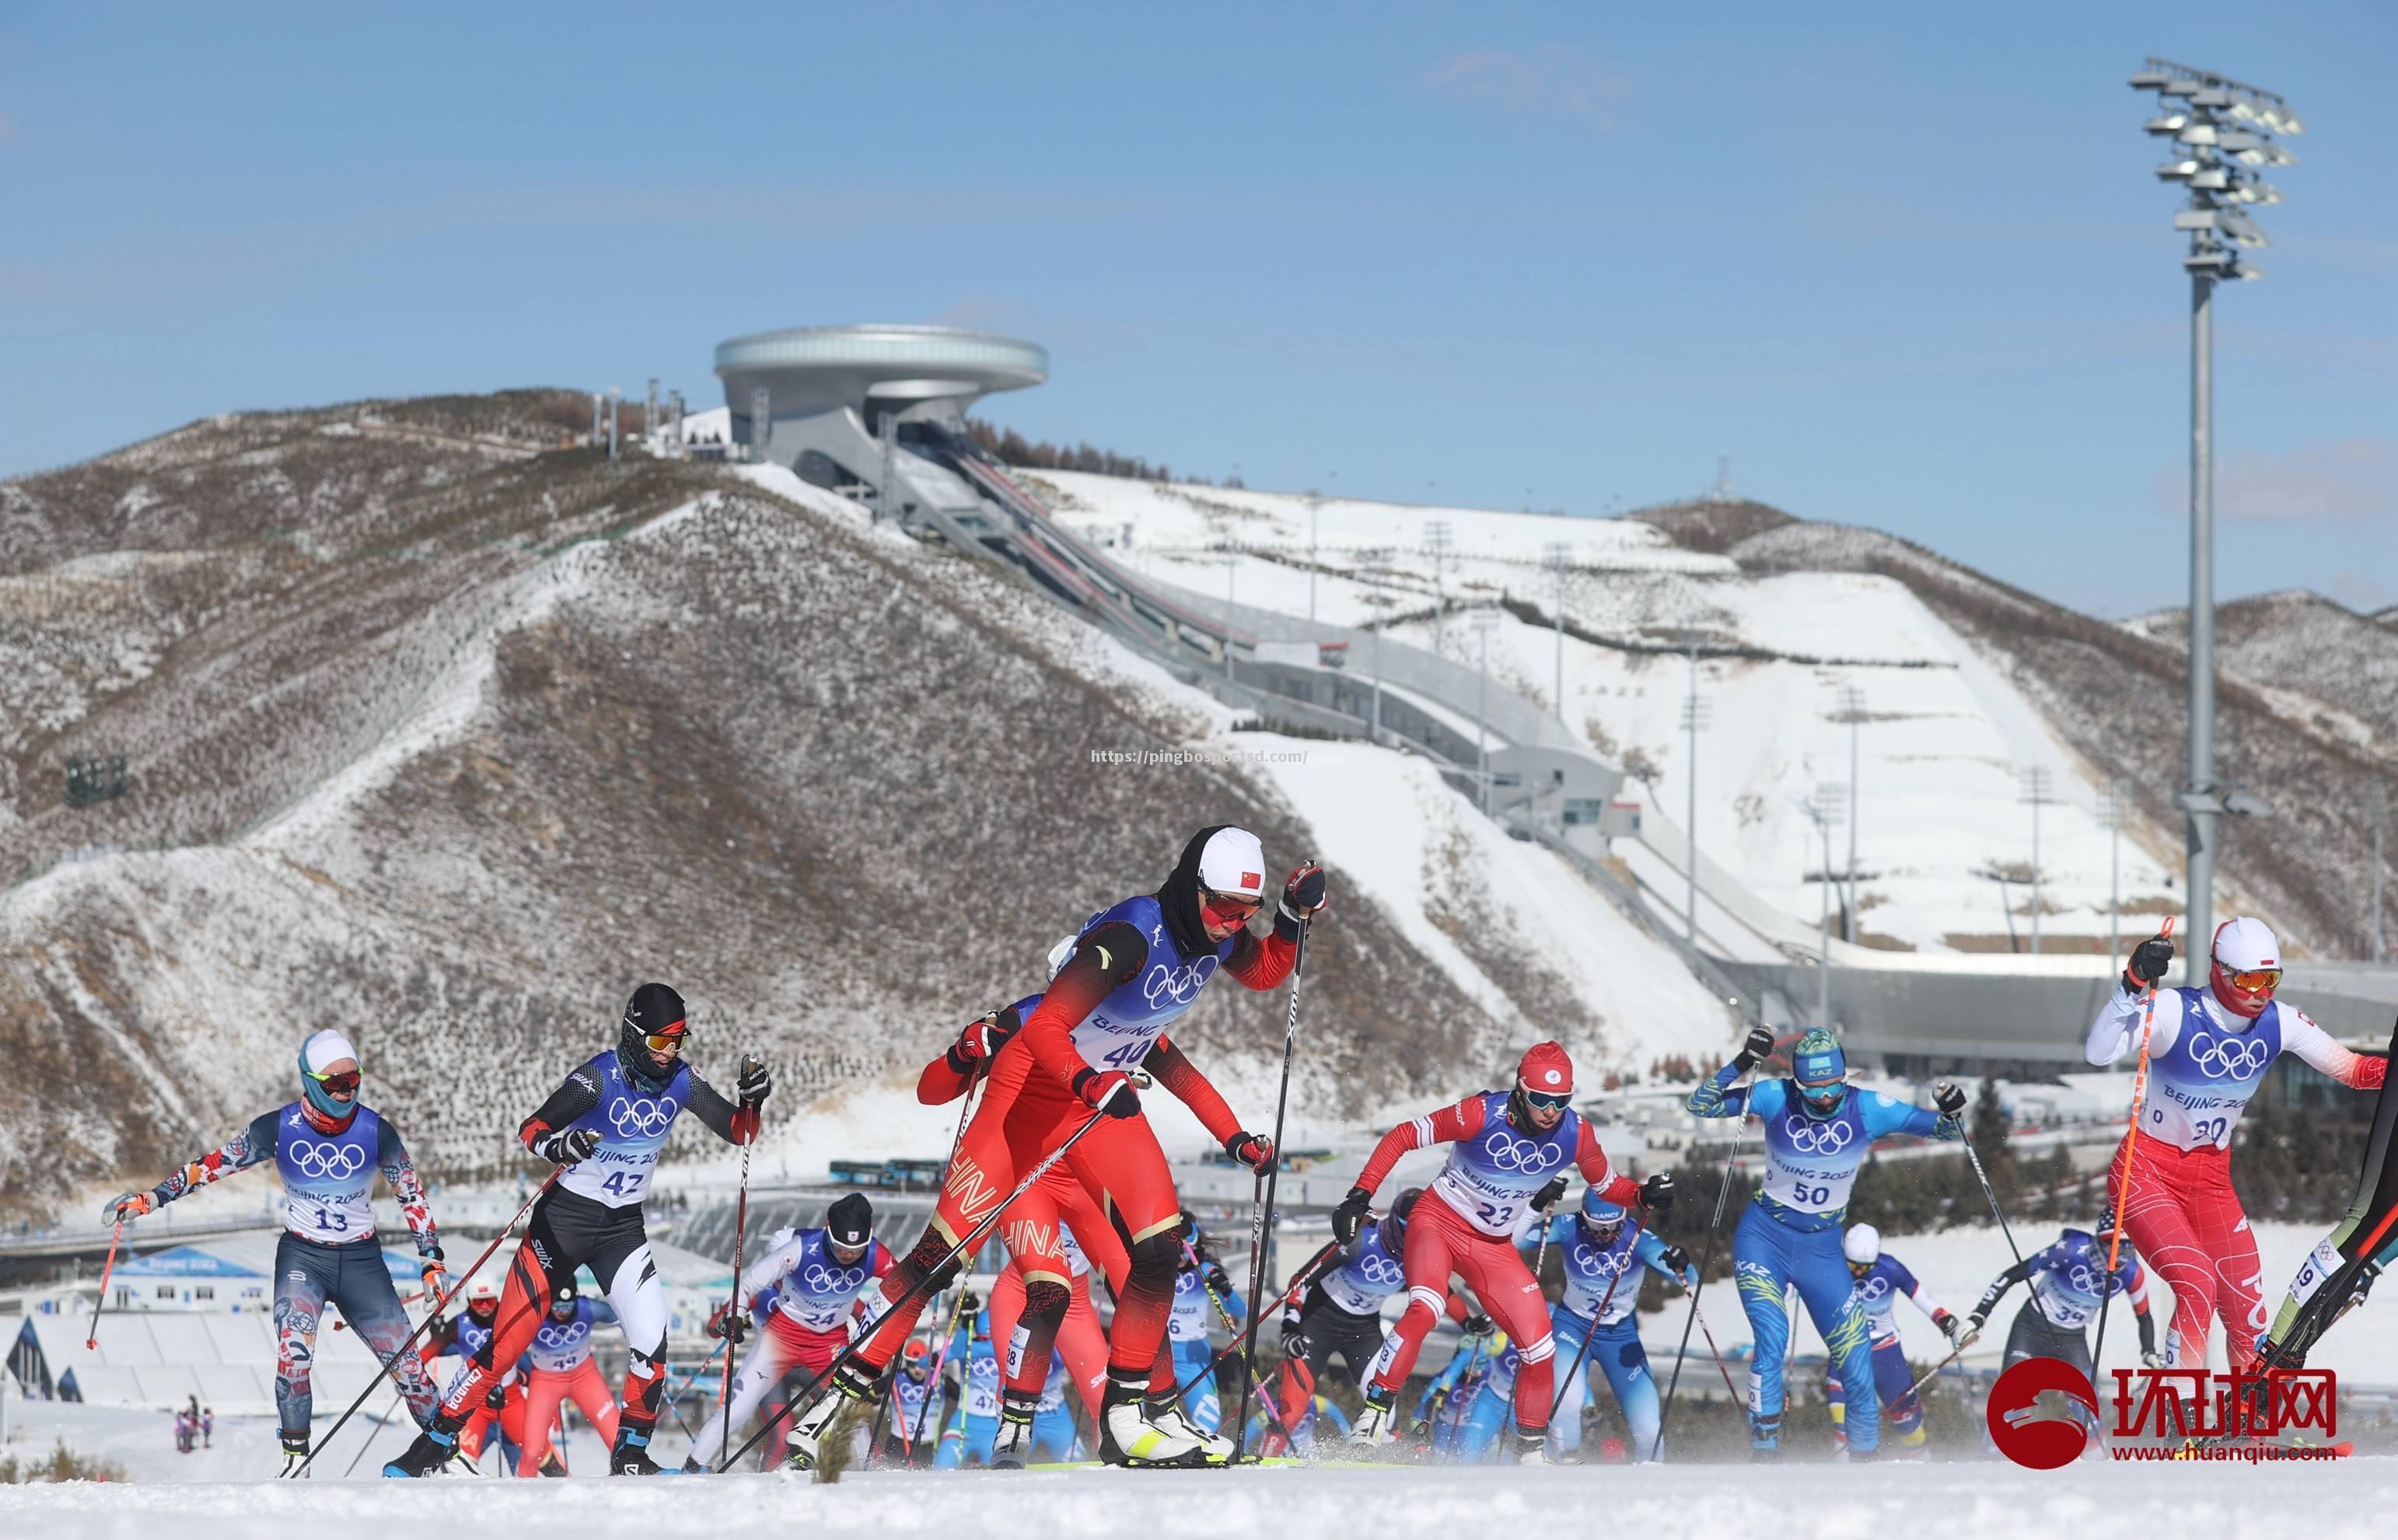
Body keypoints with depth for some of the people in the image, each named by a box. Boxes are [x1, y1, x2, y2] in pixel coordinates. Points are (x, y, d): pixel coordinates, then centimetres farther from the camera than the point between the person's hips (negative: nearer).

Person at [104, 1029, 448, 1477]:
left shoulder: (376, 1132, -9)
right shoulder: (279, 1128, -11)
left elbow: (412, 1195, 4)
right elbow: (214, 1164, -2)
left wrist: (432, 1260, 2)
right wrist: (151, 1198, -6)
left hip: (360, 1259, 1)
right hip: (301, 1255, -1)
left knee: (403, 1358, -3)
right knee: (294, 1347, -25)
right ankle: (295, 1452, -16)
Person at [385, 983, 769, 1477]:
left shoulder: (681, 1081, -4)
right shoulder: (599, 1078, -19)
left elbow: (738, 1132, 4)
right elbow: (529, 1130, -22)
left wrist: (752, 1099, -17)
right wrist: (559, 1147, -43)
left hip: (623, 1227, 4)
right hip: (565, 1217, -4)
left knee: (652, 1341, -11)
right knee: (509, 1339, -6)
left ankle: (631, 1455, 7)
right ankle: (436, 1442, 5)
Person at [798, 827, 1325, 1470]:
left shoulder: (1220, 934, -7)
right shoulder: (1131, 938, -31)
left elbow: (1265, 973, 16)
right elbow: (1044, 1029, -35)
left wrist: (1296, 917, -2)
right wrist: (1089, 1085, -51)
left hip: (1108, 1093, 7)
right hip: (1031, 1086, -7)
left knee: (1158, 1248, -9)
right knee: (940, 1253, -10)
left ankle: (1129, 1414, -1)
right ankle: (846, 1389, -3)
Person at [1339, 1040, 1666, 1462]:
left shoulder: (1575, 1134, -12)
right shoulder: (1484, 1114, -23)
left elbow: (1606, 1184, 6)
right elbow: (1402, 1137, -17)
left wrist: (1644, 1195, -17)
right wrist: (1359, 1197, -24)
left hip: (1494, 1246, 5)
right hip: (1438, 1222, -4)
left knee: (1540, 1347, -3)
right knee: (1425, 1309, -32)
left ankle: (1532, 1450, 16)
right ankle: (1373, 1416, -25)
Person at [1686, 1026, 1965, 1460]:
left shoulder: (1868, 1109, -11)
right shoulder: (1776, 1098, -14)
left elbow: (1945, 1131, -4)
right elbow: (1700, 1105, -16)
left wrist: (1952, 1113, -27)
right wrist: (1740, 1065, -29)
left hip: (1823, 1249, 2)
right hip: (1763, 1238, -2)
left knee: (1856, 1360, 0)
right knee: (1772, 1340, -23)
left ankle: (1866, 1455, 19)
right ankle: (1764, 1453, -14)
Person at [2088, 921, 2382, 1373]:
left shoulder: (2279, 1023, -5)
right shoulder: (2177, 1012, -21)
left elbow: (2351, 1068, 4)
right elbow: (2098, 1052, -33)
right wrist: (2134, 985, -45)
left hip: (2211, 1178, 6)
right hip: (2147, 1170, -6)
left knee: (2247, 1310, 4)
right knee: (2197, 1283, -25)